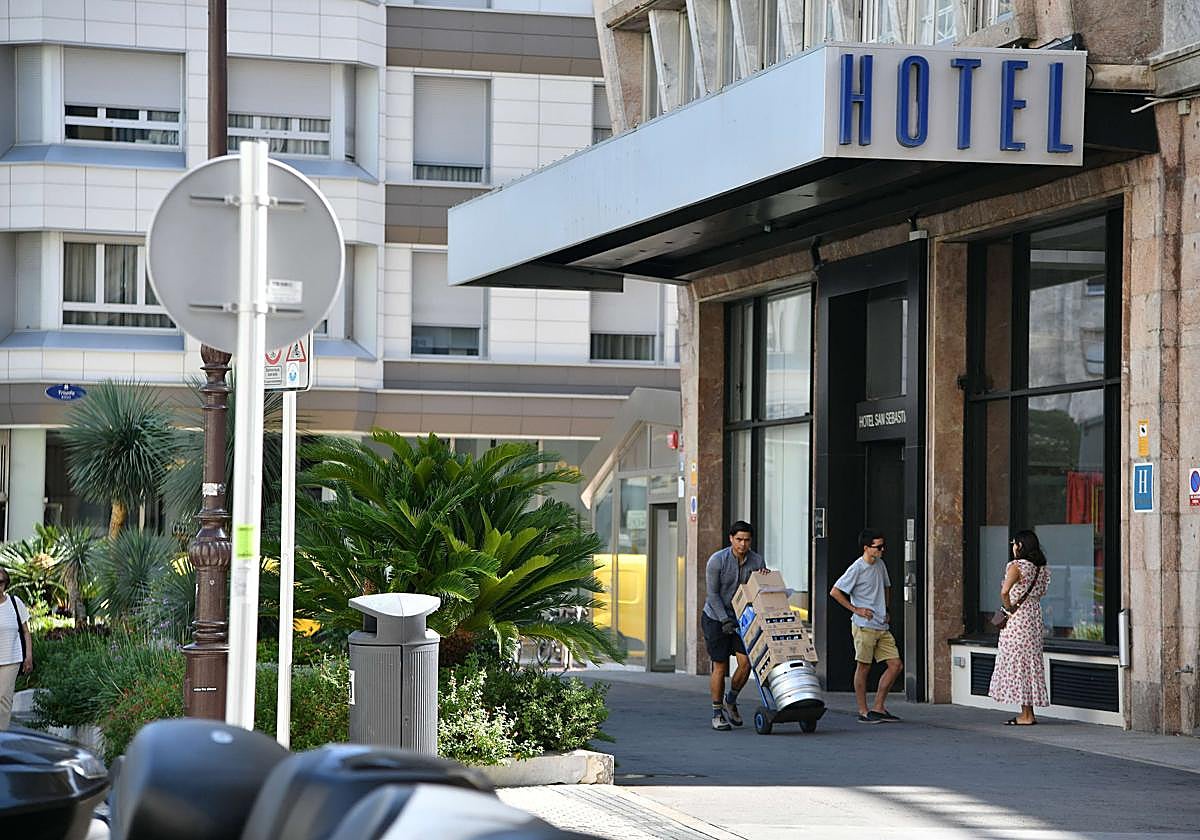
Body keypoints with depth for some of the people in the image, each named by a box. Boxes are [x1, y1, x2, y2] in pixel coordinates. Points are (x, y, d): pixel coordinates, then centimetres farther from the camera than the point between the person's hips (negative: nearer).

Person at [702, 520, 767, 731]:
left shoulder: (756, 561, -6)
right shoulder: (717, 560, -17)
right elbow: (712, 593, -14)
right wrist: (725, 620, -20)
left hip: (740, 618, 3)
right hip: (715, 618, -3)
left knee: (746, 662, -9)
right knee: (720, 667, -2)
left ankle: (730, 701, 15)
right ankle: (717, 714, 10)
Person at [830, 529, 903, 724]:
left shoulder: (880, 565, 12)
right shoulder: (857, 569, -11)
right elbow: (835, 592, -12)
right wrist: (855, 609, -11)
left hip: (882, 627, 7)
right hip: (864, 626, -7)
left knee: (896, 665, 2)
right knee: (863, 667, -2)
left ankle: (878, 708, 9)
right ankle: (863, 711, 5)